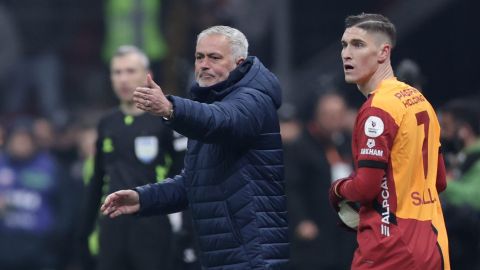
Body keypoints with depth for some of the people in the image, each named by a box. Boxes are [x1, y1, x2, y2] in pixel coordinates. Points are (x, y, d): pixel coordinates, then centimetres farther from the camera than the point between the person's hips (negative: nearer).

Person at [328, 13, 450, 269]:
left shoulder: (377, 108, -13)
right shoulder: (420, 100, 14)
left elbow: (366, 186, -18)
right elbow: (438, 180, 20)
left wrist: (337, 189, 1)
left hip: (390, 249, -9)